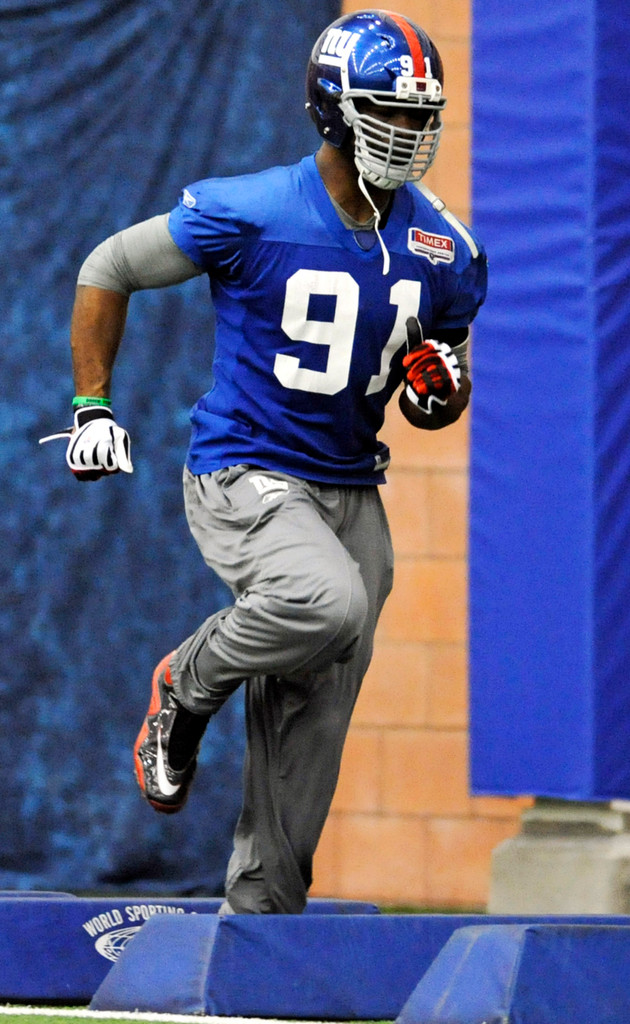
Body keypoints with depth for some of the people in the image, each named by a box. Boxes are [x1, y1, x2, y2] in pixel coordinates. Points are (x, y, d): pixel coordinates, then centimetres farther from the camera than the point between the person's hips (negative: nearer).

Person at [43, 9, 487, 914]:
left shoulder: (444, 252, 3)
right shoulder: (250, 214, -13)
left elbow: (437, 394, 17)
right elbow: (107, 271, 0)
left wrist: (440, 390, -8)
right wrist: (93, 406, -5)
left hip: (348, 492, 5)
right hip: (242, 477, -5)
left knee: (305, 753, 3)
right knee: (327, 603, -34)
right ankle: (189, 686, -5)